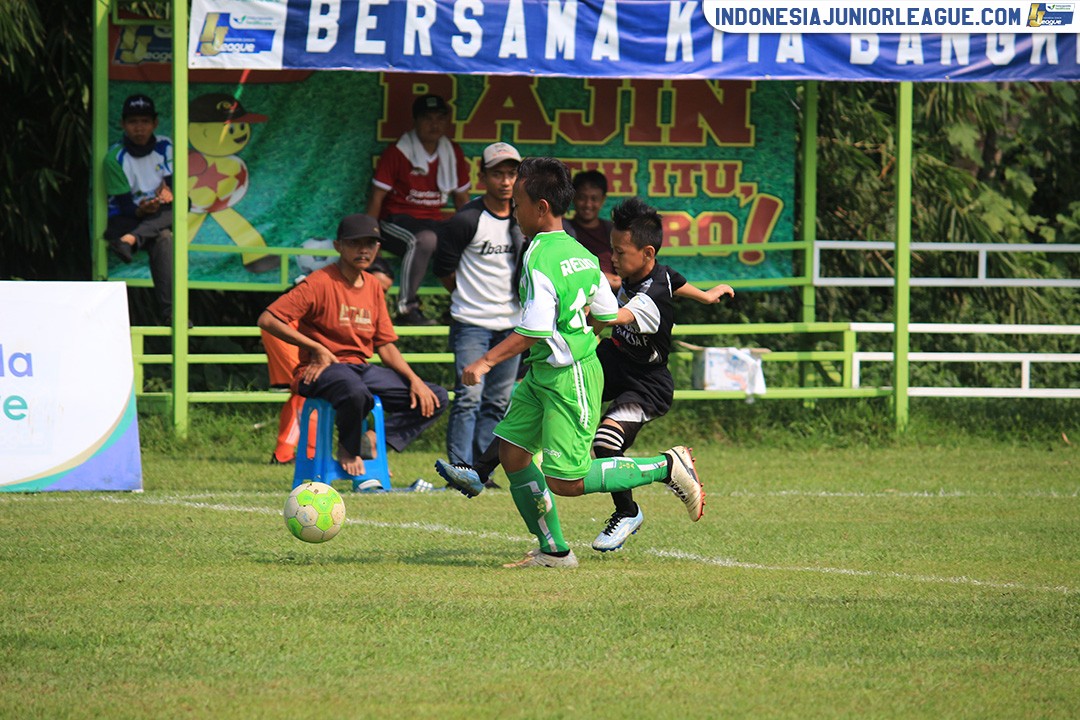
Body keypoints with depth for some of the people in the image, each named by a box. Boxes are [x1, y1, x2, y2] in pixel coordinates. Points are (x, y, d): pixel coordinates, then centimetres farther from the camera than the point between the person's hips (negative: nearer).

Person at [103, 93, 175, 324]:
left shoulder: (165, 147, 2)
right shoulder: (115, 158, -8)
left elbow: (174, 184, -4)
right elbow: (124, 204, -13)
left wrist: (169, 192, -29)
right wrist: (141, 210, -35)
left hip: (159, 217, 3)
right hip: (124, 220, -3)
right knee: (163, 238, -34)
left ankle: (131, 240, -47)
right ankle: (168, 311, -44)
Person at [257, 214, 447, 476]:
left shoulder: (373, 286, 13)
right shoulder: (321, 283, -9)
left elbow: (385, 345, 15)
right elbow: (267, 320, -16)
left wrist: (414, 380, 0)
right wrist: (317, 349, -16)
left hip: (362, 368, 7)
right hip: (323, 369, -7)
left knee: (435, 400, -3)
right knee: (356, 392, -43)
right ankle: (348, 450, -12)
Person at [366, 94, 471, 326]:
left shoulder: (453, 154, 12)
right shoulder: (397, 153, -4)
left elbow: (461, 198, 21)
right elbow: (377, 196, -4)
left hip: (433, 222, 5)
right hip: (396, 222, -5)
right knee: (424, 240, -39)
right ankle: (407, 307, -34)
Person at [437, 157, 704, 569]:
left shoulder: (539, 258, -20)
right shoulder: (580, 253, 8)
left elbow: (533, 331, -25)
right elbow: (608, 315, 14)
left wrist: (487, 362, -21)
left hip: (569, 378, -10)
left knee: (566, 482, -7)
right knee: (511, 451, 9)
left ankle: (667, 468, 0)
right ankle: (553, 551, 14)